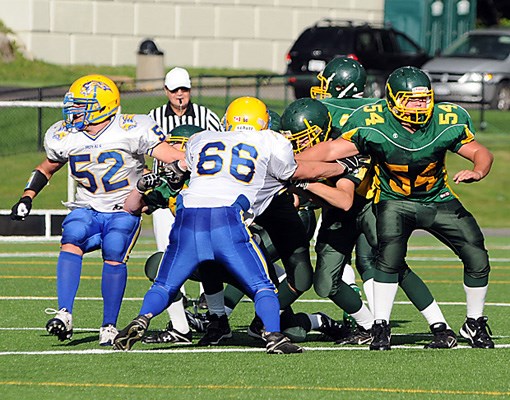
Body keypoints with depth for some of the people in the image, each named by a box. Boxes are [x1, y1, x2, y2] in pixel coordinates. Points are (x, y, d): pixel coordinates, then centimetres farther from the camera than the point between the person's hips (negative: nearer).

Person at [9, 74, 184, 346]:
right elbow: (46, 168, 20)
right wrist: (27, 198, 9)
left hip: (124, 210, -3)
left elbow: (177, 158, -16)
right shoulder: (63, 137, 0)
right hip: (86, 208, 3)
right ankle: (64, 315, -32)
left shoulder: (131, 131, -16)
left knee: (114, 256, -23)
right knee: (71, 244, -24)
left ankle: (109, 327, -11)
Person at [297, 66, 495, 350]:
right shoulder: (373, 124, -24)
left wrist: (477, 172, -31)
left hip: (439, 200, 3)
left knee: (478, 259, -3)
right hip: (394, 201, -3)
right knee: (390, 255, -29)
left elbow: (481, 152, -8)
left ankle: (474, 324, 21)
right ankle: (381, 327, -14)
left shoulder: (447, 122, -19)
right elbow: (329, 150, -24)